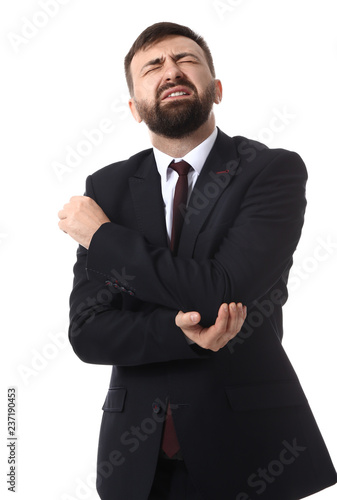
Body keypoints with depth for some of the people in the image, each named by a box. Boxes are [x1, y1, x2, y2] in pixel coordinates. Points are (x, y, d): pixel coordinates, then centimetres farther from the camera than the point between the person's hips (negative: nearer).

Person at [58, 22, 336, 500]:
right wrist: (181, 332, -22)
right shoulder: (107, 187, 2)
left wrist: (103, 237, -12)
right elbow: (87, 331, -4)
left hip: (250, 448, -3)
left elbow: (225, 291, -21)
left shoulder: (275, 170, -8)